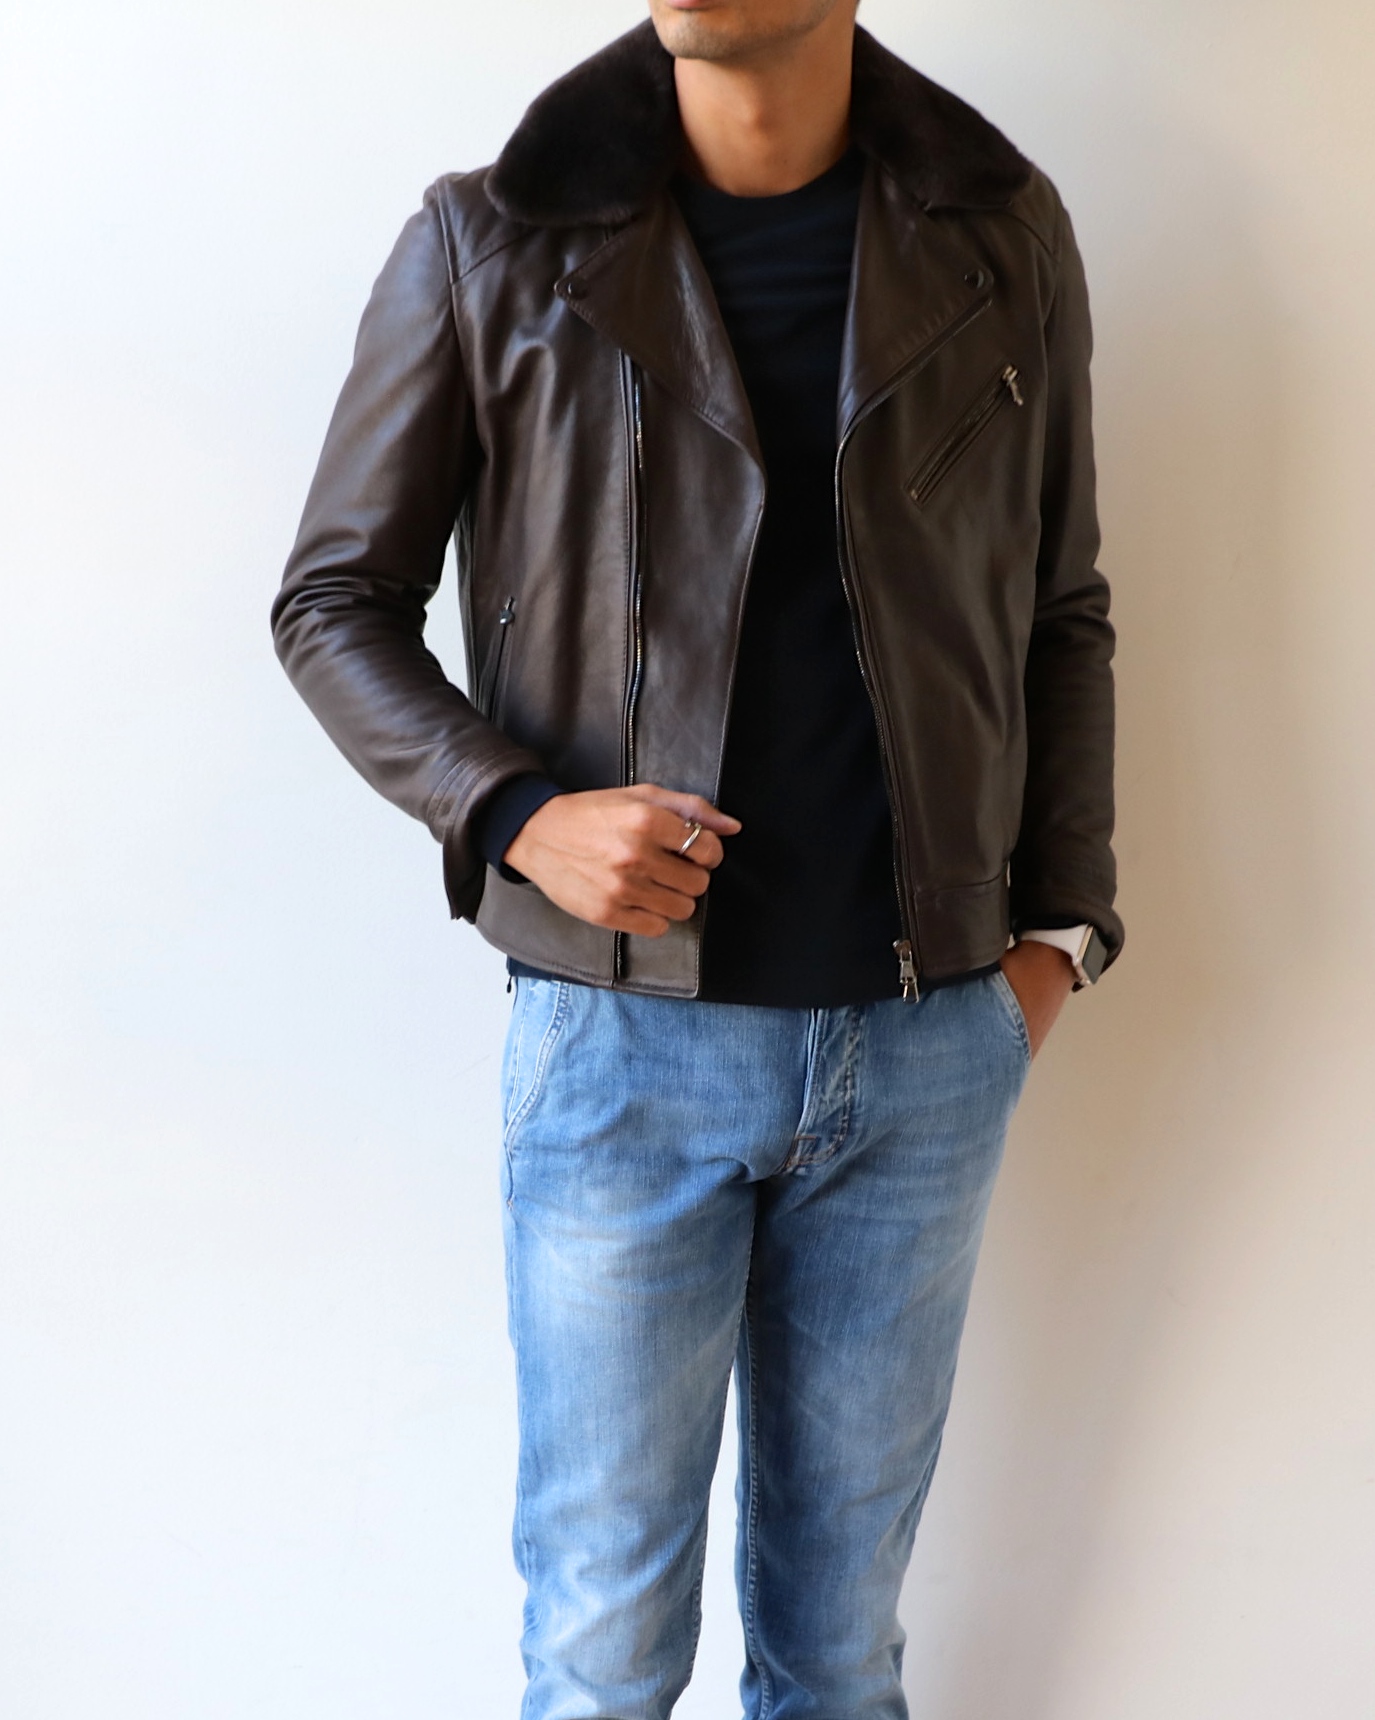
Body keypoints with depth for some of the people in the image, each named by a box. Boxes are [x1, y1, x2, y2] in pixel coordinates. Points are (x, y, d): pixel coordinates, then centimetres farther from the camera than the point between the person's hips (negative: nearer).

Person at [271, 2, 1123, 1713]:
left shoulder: (1004, 233, 3)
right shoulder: (489, 245, -4)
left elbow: (1059, 614, 11)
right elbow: (334, 604, 1)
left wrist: (1060, 922, 5)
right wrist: (513, 813, -14)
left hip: (932, 1042, 2)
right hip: (624, 1040, -2)